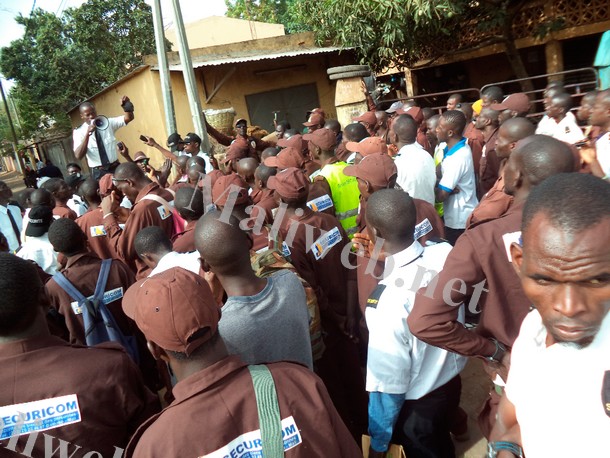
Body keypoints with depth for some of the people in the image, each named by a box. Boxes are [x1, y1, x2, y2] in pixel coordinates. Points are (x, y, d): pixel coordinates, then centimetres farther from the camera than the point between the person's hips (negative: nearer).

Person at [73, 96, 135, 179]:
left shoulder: (107, 123, 6)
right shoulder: (79, 132, -2)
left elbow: (128, 118, 2)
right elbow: (78, 156, -15)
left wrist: (127, 106, -20)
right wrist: (87, 134, -24)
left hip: (116, 168, 2)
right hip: (98, 172, -2)